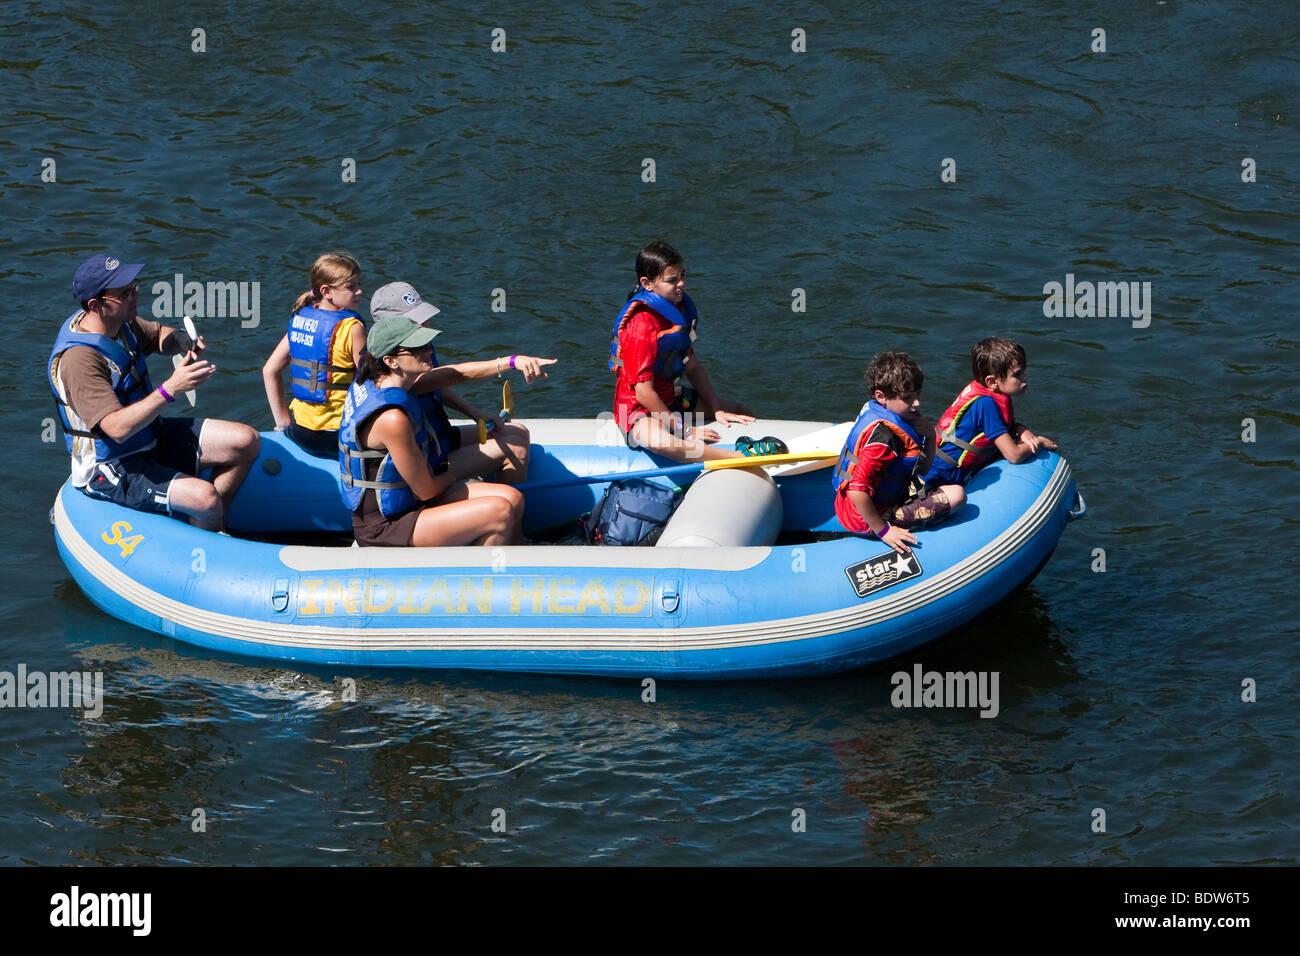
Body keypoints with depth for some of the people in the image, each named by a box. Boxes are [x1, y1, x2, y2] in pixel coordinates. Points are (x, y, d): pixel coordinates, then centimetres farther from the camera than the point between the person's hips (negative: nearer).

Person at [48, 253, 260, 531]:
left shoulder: (121, 322, -2)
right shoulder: (79, 359, -30)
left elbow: (158, 336, 19)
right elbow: (117, 428, -36)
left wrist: (179, 339, -6)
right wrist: (170, 389, -42)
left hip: (150, 440, 9)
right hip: (112, 471, -9)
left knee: (246, 441, 1)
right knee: (204, 498, -27)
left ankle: (215, 527, 14)